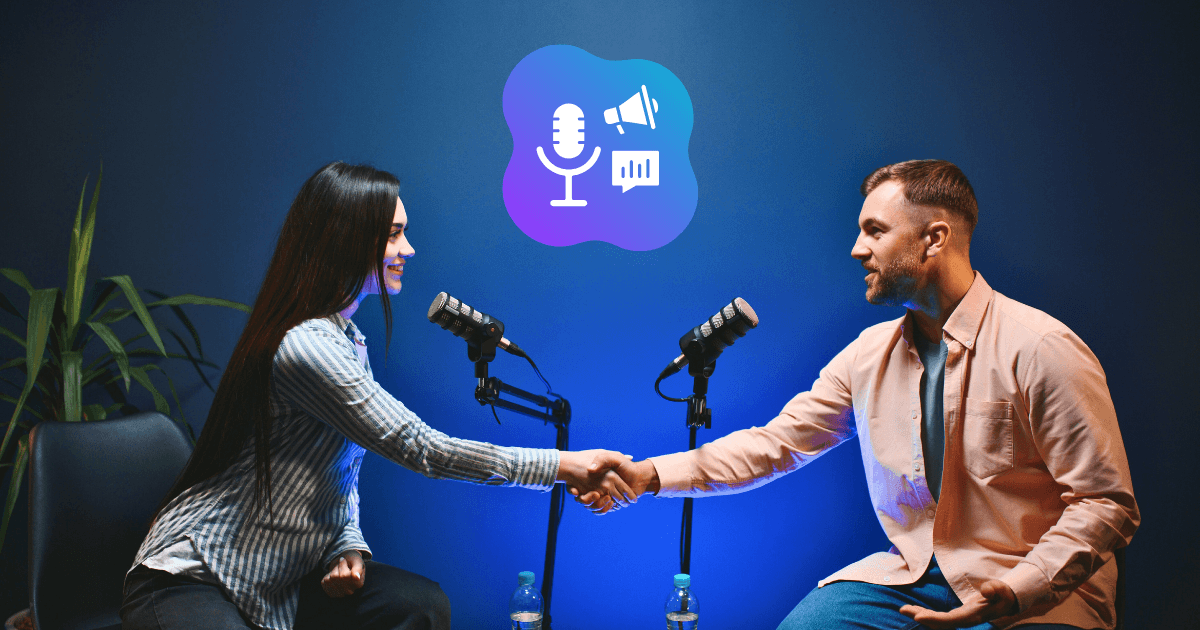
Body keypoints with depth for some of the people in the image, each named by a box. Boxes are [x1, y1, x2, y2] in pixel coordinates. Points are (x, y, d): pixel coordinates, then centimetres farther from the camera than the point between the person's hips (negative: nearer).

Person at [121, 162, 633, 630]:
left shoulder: (349, 340, 10)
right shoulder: (305, 345, -23)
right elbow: (419, 448, -23)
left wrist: (348, 546, -4)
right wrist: (562, 466, -20)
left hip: (278, 579, 9)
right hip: (189, 584, -8)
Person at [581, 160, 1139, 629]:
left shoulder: (1040, 350, -13)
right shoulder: (869, 354, 5)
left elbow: (1105, 502, -12)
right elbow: (775, 442, 6)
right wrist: (649, 475, -4)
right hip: (908, 574, 5)